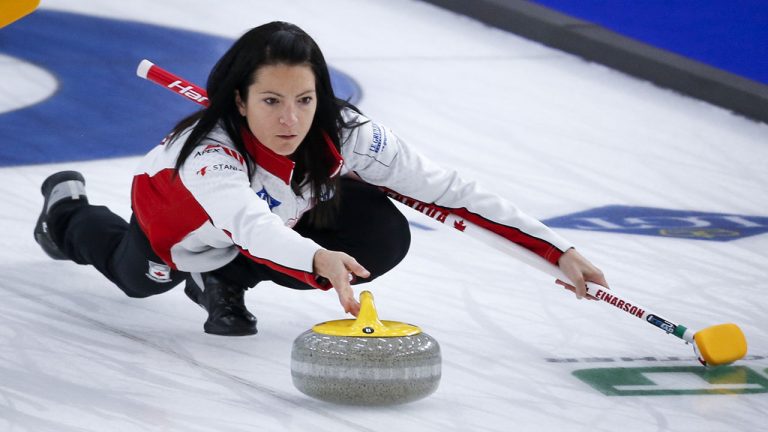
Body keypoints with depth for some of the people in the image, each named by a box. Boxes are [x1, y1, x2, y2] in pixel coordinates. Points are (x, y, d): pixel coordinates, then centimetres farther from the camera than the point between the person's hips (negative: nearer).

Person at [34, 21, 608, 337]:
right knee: (136, 278, 27)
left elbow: (451, 191, -36)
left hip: (282, 217, 2)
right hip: (180, 213, -2)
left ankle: (222, 280, -1)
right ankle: (67, 211, 59)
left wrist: (560, 251, -41)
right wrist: (318, 259, -87)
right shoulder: (210, 151, -47)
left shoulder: (346, 135, -36)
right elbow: (250, 226, -67)